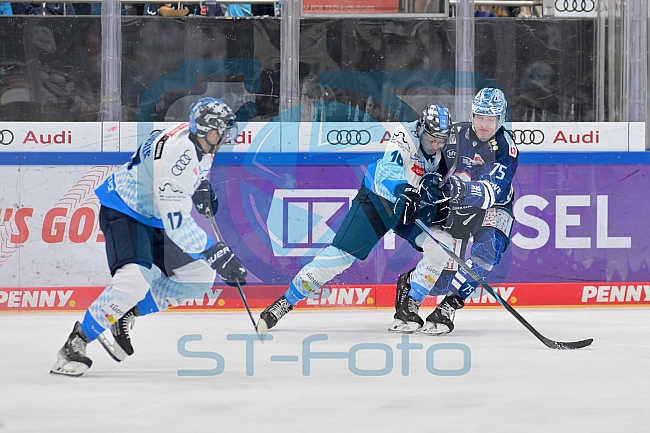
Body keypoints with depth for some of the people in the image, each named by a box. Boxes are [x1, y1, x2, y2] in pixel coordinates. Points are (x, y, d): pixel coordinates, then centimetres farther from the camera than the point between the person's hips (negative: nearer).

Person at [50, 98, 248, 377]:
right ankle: (75, 345, -21)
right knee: (135, 280, -31)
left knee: (200, 278, 7)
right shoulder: (177, 150, -32)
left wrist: (202, 188, 4)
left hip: (153, 216, 10)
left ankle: (127, 313, 12)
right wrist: (215, 252, -36)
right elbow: (175, 220, -35)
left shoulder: (201, 142, -3)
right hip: (124, 211, -10)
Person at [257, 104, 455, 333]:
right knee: (340, 254, -14)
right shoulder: (405, 135, -24)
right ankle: (286, 301, -3)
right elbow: (391, 166, -41)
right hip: (377, 199, -5)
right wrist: (403, 190, -61)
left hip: (414, 205, 5)